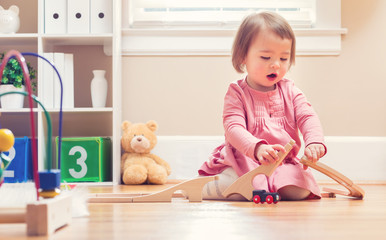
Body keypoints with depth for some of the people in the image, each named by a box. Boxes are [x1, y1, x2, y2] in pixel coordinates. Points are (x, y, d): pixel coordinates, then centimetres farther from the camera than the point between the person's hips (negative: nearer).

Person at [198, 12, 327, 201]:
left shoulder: (290, 91, 9)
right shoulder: (237, 93, -4)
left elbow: (308, 117, -3)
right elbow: (234, 128, -19)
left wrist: (314, 142, -29)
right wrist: (257, 148, -41)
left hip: (284, 163, 4)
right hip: (243, 162, -3)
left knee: (299, 191, -27)